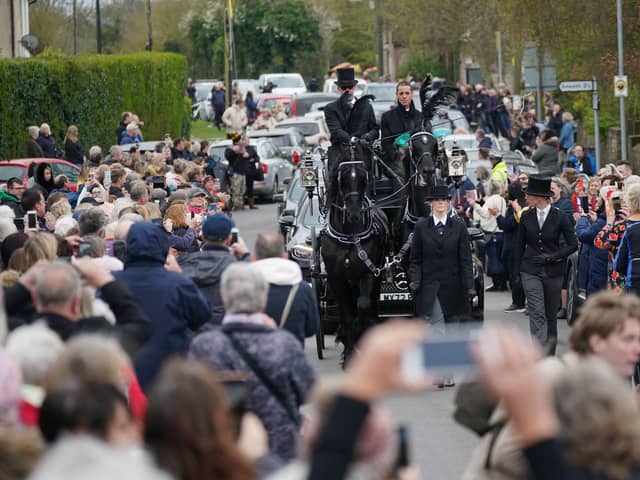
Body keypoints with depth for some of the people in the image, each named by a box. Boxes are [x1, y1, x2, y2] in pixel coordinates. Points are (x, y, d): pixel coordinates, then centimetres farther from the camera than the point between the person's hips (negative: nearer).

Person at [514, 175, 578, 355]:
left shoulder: (560, 217, -6)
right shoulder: (526, 217, 1)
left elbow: (573, 244, -2)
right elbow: (519, 245, 10)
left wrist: (553, 257, -12)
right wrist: (517, 271, 7)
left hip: (553, 271, -1)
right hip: (531, 271, 1)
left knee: (551, 315, 10)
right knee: (537, 313, -13)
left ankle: (550, 354, 23)